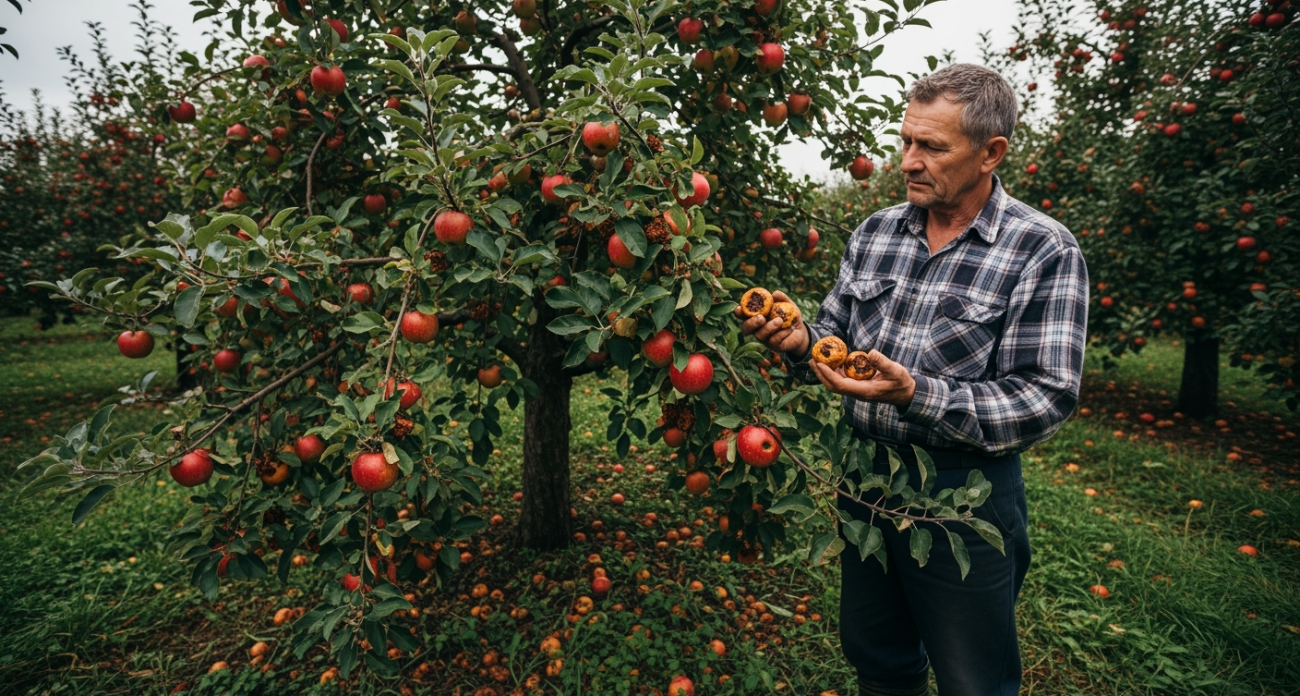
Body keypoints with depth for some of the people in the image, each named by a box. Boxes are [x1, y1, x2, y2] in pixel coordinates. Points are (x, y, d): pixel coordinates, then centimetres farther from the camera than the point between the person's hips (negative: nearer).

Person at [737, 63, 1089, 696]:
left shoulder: (1044, 251, -13)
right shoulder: (874, 232, 2)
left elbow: (1047, 399, -18)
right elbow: (836, 334, 7)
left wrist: (917, 395, -30)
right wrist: (800, 341, -16)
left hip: (963, 493, -4)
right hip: (865, 475, 5)